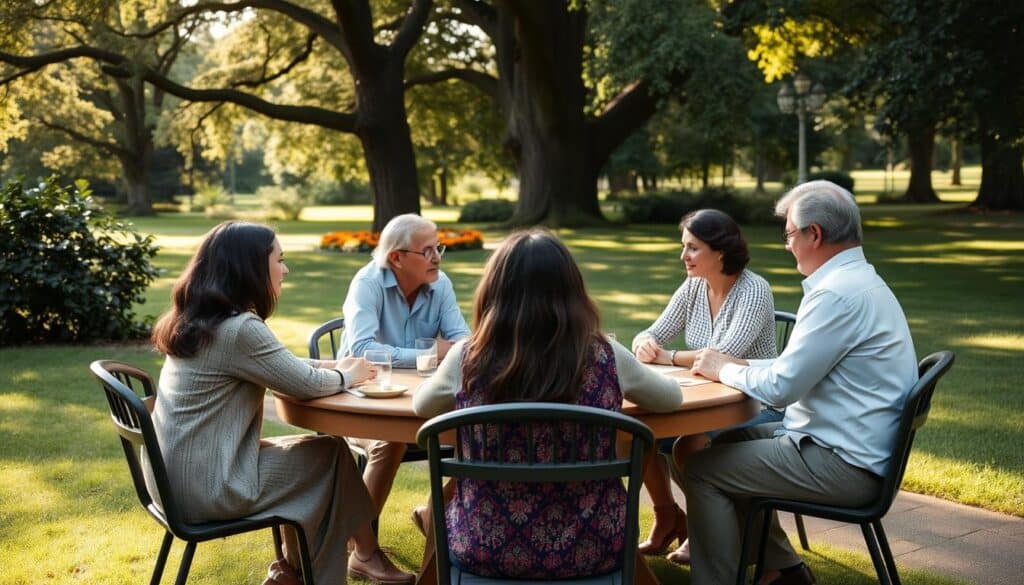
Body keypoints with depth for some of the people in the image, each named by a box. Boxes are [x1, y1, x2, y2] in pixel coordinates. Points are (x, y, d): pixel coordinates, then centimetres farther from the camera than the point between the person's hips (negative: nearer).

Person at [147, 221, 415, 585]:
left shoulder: (197, 318, 8)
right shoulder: (239, 327, -21)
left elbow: (281, 365, 19)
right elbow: (306, 385, -12)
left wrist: (334, 365, 11)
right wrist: (346, 376, 7)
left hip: (179, 474, 9)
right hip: (208, 485, -9)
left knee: (306, 451, 20)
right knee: (332, 454, 6)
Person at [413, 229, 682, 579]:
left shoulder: (466, 359, -14)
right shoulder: (606, 358, -13)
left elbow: (421, 405, 8)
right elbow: (672, 398, 7)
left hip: (484, 549, 0)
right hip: (589, 549, 1)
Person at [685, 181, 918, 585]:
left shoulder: (838, 294, -22)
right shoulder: (857, 280, 12)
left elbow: (781, 388, -22)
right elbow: (802, 366, 21)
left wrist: (725, 370, -4)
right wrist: (738, 365, 10)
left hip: (843, 465, -11)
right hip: (856, 448, 11)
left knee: (702, 469, -8)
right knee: (728, 444, 19)